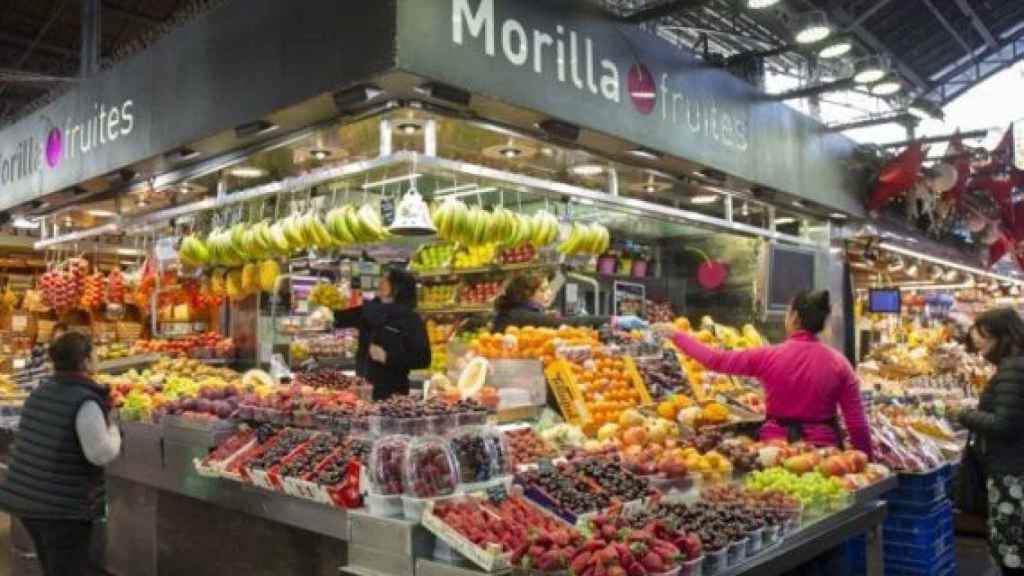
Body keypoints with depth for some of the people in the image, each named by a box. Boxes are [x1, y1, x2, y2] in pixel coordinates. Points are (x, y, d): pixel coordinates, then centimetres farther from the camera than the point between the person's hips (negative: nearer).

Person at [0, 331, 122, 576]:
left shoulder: (41, 390, 7)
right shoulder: (85, 400, -19)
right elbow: (101, 454, -20)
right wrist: (112, 428, -2)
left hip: (24, 497, 8)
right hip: (64, 506, -8)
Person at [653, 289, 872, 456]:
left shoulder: (769, 356, -10)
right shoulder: (839, 363, -6)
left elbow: (716, 360, -3)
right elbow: (857, 423, -6)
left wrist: (676, 335, 7)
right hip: (823, 448, 1)